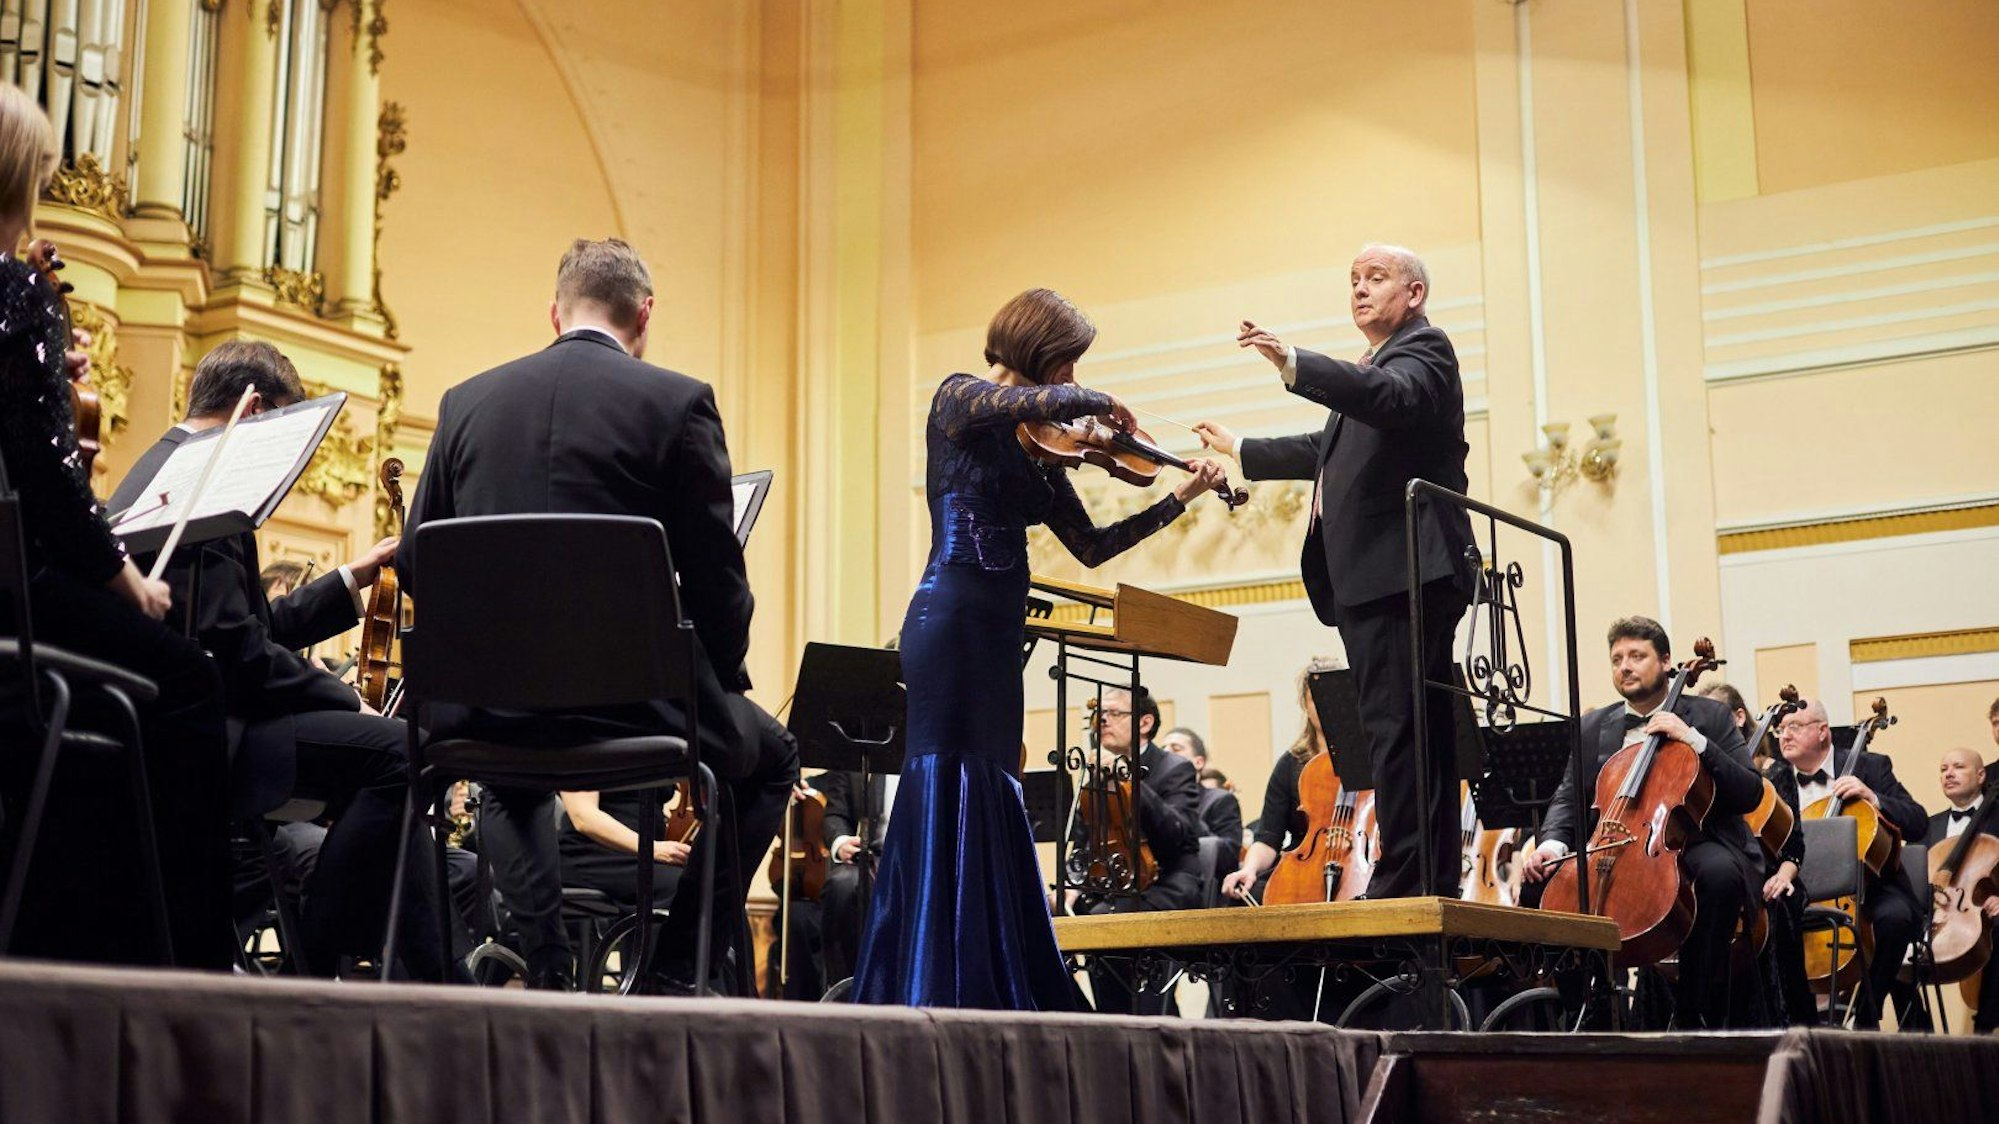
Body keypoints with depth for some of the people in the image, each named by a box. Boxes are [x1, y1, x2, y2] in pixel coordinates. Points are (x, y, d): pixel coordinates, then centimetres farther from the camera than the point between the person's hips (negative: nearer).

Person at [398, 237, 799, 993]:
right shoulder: (677, 403, -4)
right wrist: (723, 680, 13)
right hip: (633, 697, -4)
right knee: (771, 760, 25)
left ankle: (547, 967, 22)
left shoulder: (467, 401, 8)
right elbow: (716, 575, -5)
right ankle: (676, 971, 16)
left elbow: (416, 562, 11)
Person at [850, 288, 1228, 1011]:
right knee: (948, 792, -11)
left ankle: (996, 992, 10)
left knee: (989, 806, 7)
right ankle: (933, 995, -12)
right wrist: (1101, 403, -6)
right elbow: (1044, 401, -24)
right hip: (952, 619, -8)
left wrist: (1179, 499, 15)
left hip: (997, 632, 8)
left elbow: (1090, 545, 18)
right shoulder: (959, 398, -2)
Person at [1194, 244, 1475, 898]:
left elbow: (1393, 397, -24)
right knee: (1421, 735, 9)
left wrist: (1293, 364, -35)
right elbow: (1330, 450, 41)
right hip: (1369, 580, 10)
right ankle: (1436, 885, 12)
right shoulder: (1374, 369, 29)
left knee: (1396, 728, -16)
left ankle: (1403, 886, -18)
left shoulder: (1424, 348, -1)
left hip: (1403, 572, -10)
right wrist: (1239, 450, 48)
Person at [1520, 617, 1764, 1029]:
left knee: (1718, 872, -37)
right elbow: (1568, 798, 7)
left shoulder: (1710, 716, 6)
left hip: (1694, 844, -3)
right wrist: (1553, 843, -15)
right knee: (1543, 877, -19)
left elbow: (1751, 793, -3)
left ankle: (1695, 1014, -29)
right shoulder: (1593, 727, 15)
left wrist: (1694, 740, -15)